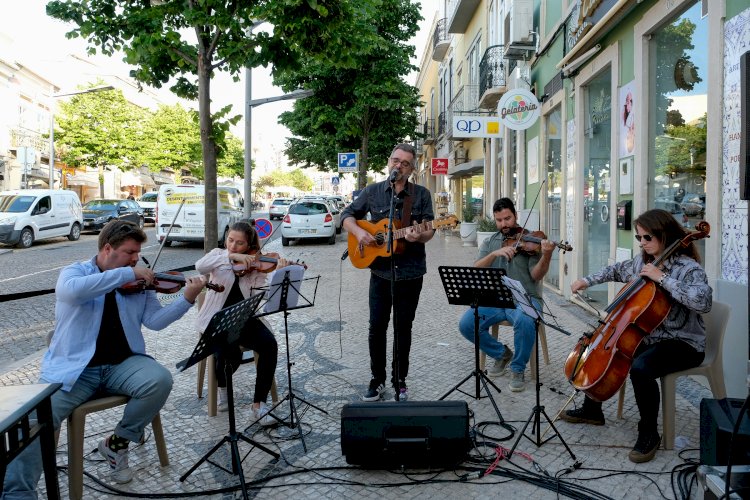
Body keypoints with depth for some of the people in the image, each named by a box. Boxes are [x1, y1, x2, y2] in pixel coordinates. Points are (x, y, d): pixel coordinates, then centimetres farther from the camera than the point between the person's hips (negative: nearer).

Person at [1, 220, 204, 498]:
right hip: (73, 367, -2)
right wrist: (128, 273, -22)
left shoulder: (139, 284, 11)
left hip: (122, 363, 3)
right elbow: (72, 290, -23)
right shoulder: (75, 272, 2)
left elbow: (155, 321, 1)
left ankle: (117, 442, 0)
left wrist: (187, 299, -15)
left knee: (160, 381, -26)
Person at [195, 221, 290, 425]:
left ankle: (259, 404, -13)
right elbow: (200, 266, -22)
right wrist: (231, 256, -32)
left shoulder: (256, 265, 2)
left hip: (244, 319, 2)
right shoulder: (219, 255, 1)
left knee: (269, 344, -26)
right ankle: (222, 386, 9)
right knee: (231, 354, -30)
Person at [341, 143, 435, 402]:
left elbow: (429, 230, -1)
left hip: (410, 273, -1)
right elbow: (347, 215, 10)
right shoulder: (372, 192, 5)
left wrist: (419, 235, -24)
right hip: (380, 271, 1)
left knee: (403, 328, 8)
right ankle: (377, 380, 18)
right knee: (377, 327, 3)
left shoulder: (421, 194, 1)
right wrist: (358, 232, -10)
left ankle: (399, 381, 22)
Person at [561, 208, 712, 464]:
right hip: (648, 336, 8)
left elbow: (702, 302, -36)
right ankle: (591, 410, 28)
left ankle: (649, 434, -13)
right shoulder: (642, 261, 4)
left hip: (683, 343, -8)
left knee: (640, 368, -35)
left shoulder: (689, 268, -18)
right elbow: (617, 270, 24)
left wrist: (662, 277, -32)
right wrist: (587, 280, 12)